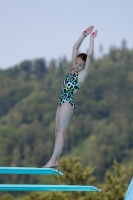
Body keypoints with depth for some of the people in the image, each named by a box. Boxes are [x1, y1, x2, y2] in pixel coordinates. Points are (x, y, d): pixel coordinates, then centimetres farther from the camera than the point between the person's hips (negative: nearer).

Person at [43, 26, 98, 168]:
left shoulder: (83, 73, -7)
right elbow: (75, 47, 15)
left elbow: (89, 55, -15)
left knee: (60, 130, -12)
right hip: (62, 102, 8)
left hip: (68, 103, -8)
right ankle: (55, 160, 3)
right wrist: (84, 35, 10)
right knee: (58, 131, 4)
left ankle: (53, 160, -16)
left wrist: (92, 38, -7)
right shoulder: (73, 69, 12)